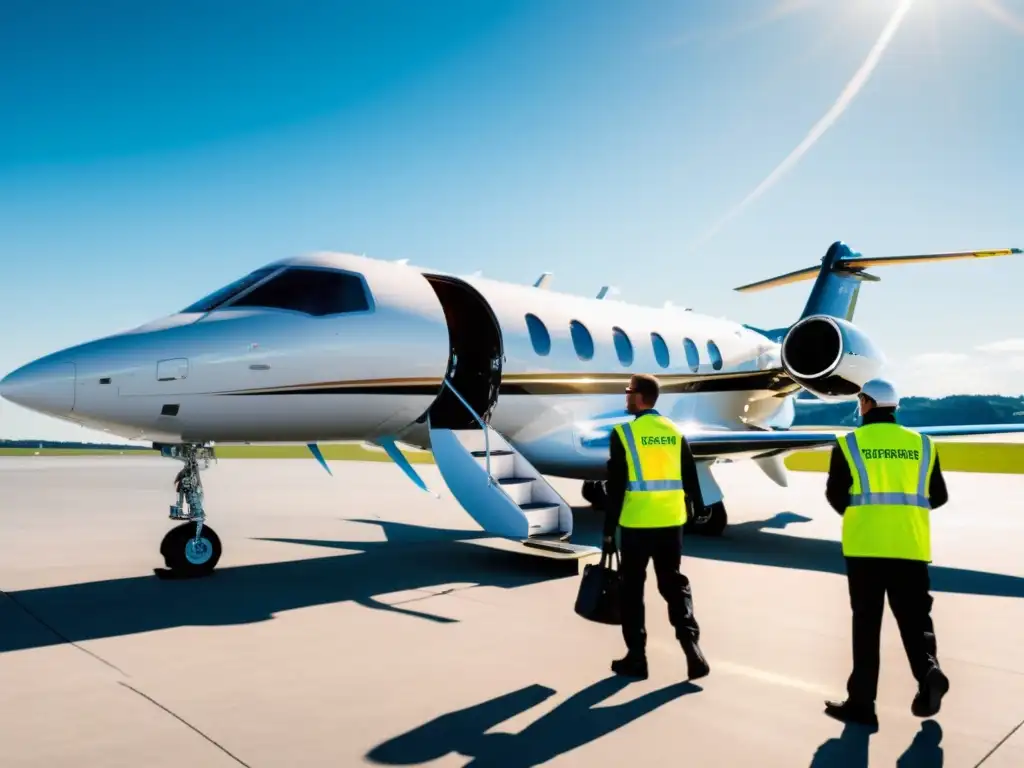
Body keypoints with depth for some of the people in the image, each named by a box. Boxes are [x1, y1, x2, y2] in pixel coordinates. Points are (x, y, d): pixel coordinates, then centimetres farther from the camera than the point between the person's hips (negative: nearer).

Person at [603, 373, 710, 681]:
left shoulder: (624, 433, -9)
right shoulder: (675, 432, 6)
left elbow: (616, 487, -10)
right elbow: (690, 479, 8)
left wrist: (609, 530, -4)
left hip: (636, 524, -4)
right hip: (671, 522, 4)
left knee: (632, 589, 9)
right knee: (674, 583, 15)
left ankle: (636, 658, 15)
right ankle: (692, 647, 5)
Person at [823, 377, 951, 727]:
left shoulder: (850, 443, -2)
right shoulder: (921, 444, 6)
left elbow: (835, 495, -2)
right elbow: (938, 497, 11)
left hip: (865, 545, -2)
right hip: (910, 547, 2)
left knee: (866, 623, 6)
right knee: (915, 618, 14)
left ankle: (861, 702, 10)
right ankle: (929, 672, -9)